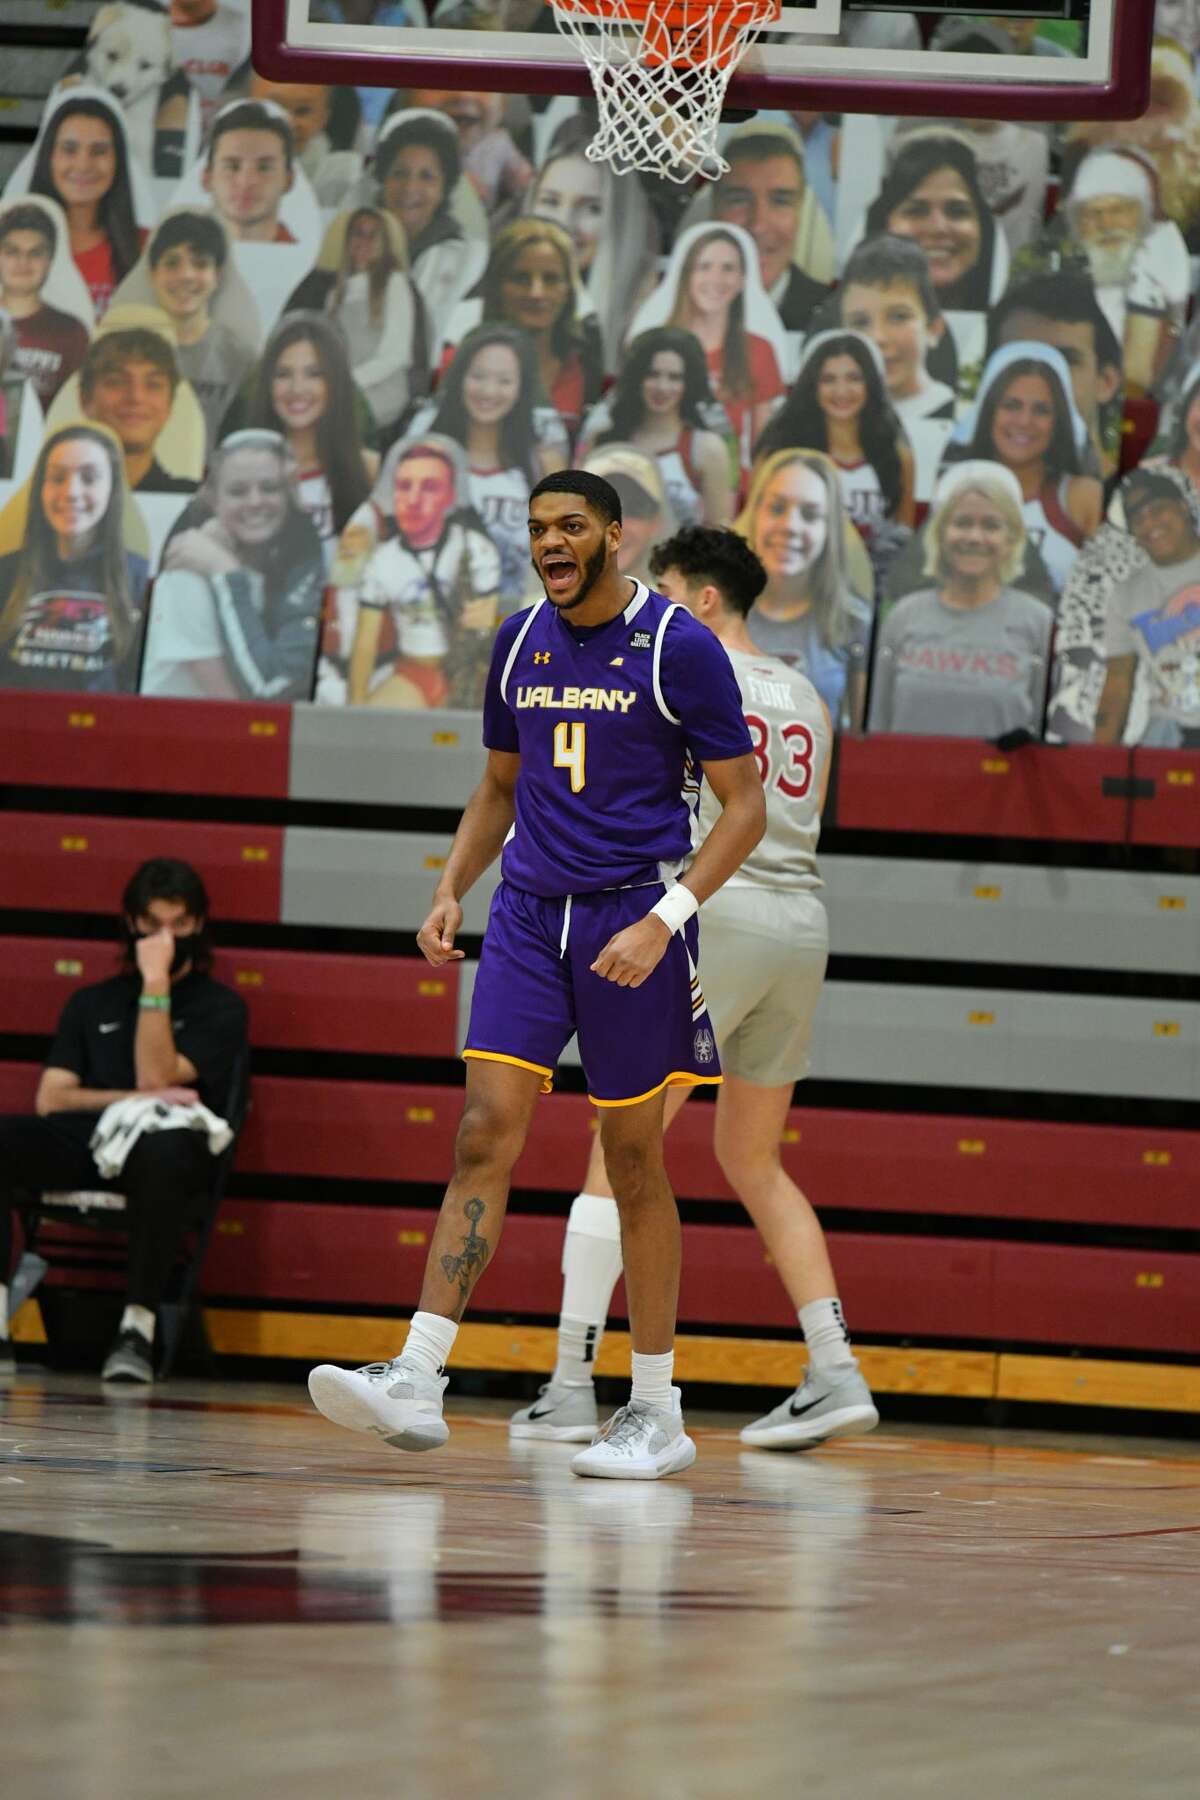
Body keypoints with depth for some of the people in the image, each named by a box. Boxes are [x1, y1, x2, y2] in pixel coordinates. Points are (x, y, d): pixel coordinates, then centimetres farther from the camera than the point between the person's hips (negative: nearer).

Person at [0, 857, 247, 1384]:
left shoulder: (219, 1008, 13)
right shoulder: (92, 1004, 24)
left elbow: (156, 1077, -3)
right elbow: (51, 1098, 10)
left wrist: (156, 982, -3)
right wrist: (138, 1099, -4)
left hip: (157, 1148, -3)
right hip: (82, 1146, 3)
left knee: (162, 1149, -42)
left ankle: (138, 1325, -38)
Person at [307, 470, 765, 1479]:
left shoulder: (679, 649, -8)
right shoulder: (521, 643, 9)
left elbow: (745, 807, -7)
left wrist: (662, 921, -17)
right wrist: (452, 891, 6)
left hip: (632, 920, -4)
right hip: (530, 912, 4)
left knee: (633, 1160, 2)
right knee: (487, 1135, -8)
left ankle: (658, 1414, 11)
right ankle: (417, 1382, -15)